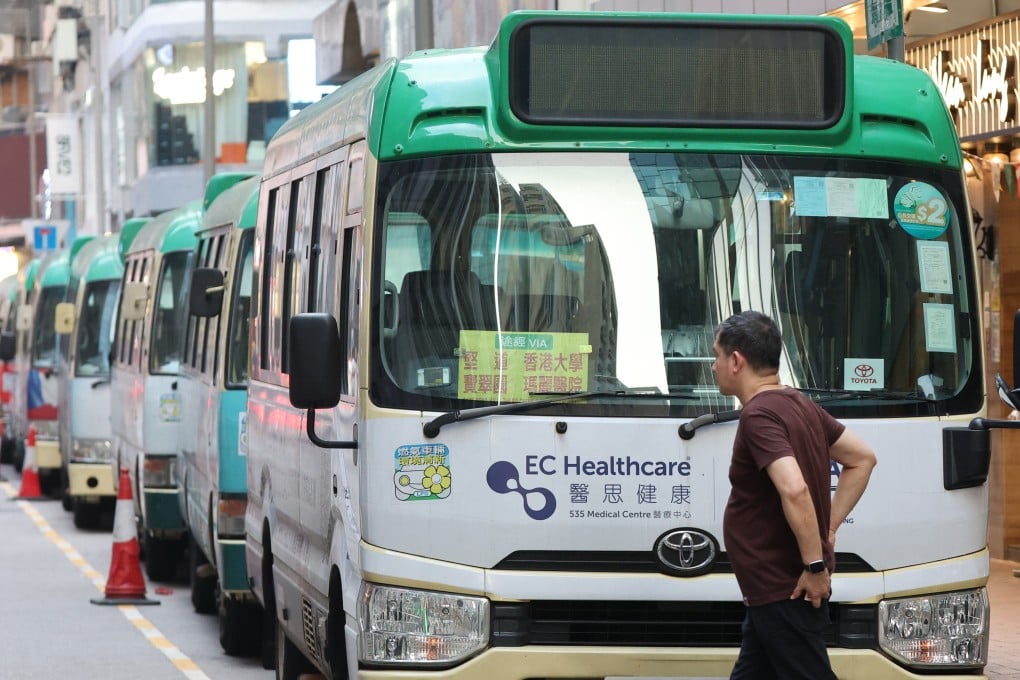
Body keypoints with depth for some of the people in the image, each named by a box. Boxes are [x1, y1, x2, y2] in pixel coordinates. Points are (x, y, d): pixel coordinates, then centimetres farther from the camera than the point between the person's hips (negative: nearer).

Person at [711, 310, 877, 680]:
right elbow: (863, 458, 20)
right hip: (775, 591, 10)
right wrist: (830, 526, 14)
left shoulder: (758, 416, -19)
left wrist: (816, 565, -24)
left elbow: (795, 490, -32)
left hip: (784, 591, -10)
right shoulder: (802, 406, 12)